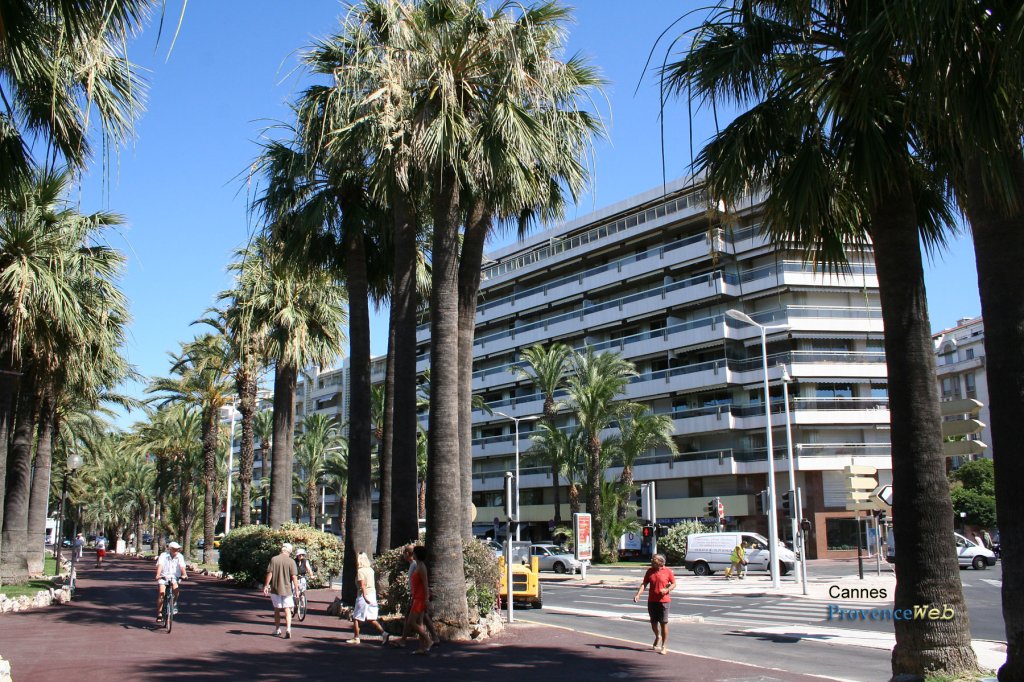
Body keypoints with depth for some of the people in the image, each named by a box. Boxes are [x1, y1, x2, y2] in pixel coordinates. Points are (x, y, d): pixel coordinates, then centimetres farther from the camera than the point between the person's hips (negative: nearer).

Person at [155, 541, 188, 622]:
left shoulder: (180, 557, -1)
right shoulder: (163, 556, -6)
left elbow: (182, 567, -14)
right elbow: (160, 565, -21)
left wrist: (184, 575, -33)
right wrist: (158, 575, -37)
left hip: (174, 577, 1)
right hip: (163, 577, -1)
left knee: (175, 588, -29)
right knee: (161, 592, -19)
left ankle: (174, 604, -2)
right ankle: (159, 614, -7)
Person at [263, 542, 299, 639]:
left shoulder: (273, 559, -2)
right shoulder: (291, 561, -8)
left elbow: (269, 574, -4)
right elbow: (294, 577, -10)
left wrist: (266, 586, 3)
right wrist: (297, 589, -4)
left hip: (275, 589, 2)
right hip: (287, 589, -2)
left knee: (277, 610, 17)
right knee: (287, 610, 4)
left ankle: (277, 630, 24)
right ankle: (288, 629, -13)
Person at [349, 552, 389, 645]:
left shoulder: (360, 571, -11)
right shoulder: (371, 570, 10)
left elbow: (362, 585, -22)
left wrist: (365, 596, -30)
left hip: (364, 595, -7)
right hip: (373, 594, 7)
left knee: (356, 618, 7)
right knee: (371, 619, 10)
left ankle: (356, 638, 12)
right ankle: (383, 633, -2)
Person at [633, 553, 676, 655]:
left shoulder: (668, 572, -4)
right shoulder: (650, 571, 5)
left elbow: (673, 584, 2)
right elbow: (644, 584, 3)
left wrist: (667, 589, -18)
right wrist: (638, 594, -10)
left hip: (663, 601, -4)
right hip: (651, 601, 4)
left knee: (664, 623, -2)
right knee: (653, 622, 12)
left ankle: (663, 646, 8)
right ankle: (658, 637, 43)